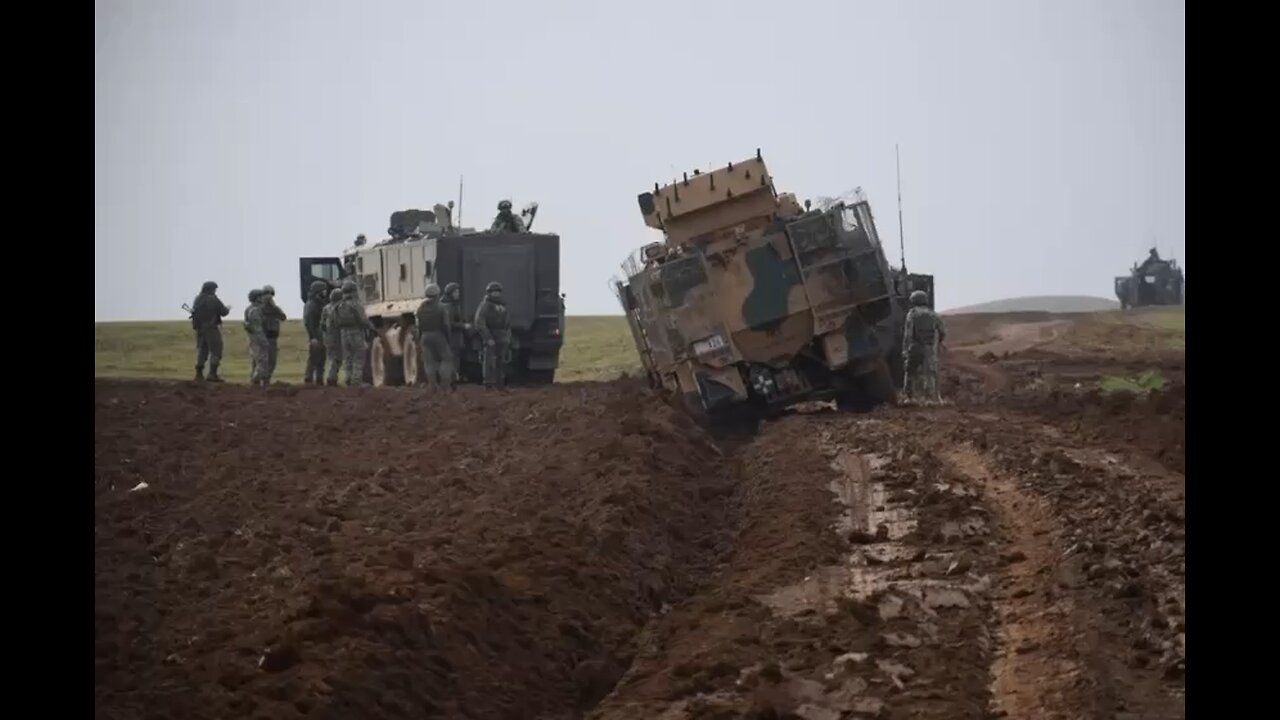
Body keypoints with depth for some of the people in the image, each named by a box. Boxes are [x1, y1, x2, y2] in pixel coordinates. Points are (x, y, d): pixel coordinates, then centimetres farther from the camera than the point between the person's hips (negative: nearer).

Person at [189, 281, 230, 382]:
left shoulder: (197, 299, 5)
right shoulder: (213, 299, -13)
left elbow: (194, 312, 11)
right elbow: (223, 312, -8)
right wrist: (228, 309, 15)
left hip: (199, 329, 6)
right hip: (211, 328, -6)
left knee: (201, 351, 15)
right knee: (215, 351, -1)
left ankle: (199, 374, 14)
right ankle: (212, 374, -8)